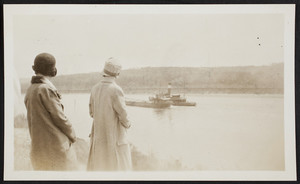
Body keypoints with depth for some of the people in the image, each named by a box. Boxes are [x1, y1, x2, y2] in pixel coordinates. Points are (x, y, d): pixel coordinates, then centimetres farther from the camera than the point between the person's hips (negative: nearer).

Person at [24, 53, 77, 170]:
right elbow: (58, 117, -13)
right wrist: (72, 135, 1)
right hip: (55, 143, -8)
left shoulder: (30, 90, 9)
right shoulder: (46, 89, -16)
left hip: (37, 144, 8)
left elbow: (35, 118, 13)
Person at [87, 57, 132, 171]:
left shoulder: (95, 88, 0)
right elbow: (122, 113, -15)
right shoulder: (116, 90, -18)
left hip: (98, 135, 6)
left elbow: (92, 112, 8)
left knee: (98, 166, 16)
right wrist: (127, 124, 4)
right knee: (118, 166, 6)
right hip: (115, 134, -6)